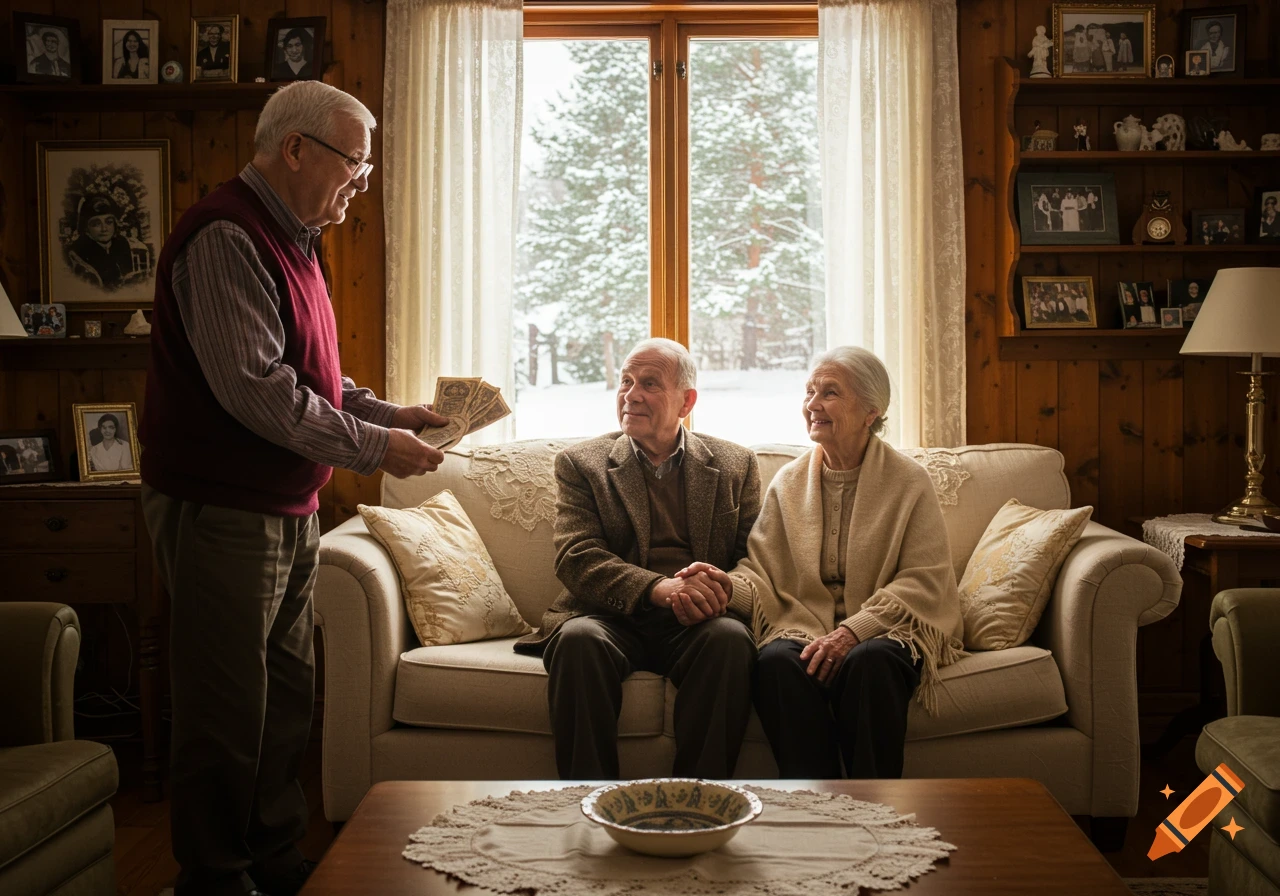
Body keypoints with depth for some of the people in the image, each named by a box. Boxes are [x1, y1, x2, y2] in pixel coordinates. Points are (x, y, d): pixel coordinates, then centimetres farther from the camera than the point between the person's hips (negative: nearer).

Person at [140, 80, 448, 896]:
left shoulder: (290, 241, 15)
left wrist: (391, 414, 8)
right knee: (225, 714, 1)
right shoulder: (226, 238, -18)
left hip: (289, 510, 10)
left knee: (288, 698, 17)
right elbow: (255, 387, -25)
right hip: (223, 513, -10)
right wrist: (374, 447, -19)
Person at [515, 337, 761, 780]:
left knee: (731, 637, -33)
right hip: (614, 619, 0)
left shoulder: (736, 464, 16)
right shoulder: (581, 463, 12)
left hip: (696, 624, 1)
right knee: (579, 639, -34)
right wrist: (659, 587, -21)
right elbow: (575, 558, -3)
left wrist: (721, 590, -17)